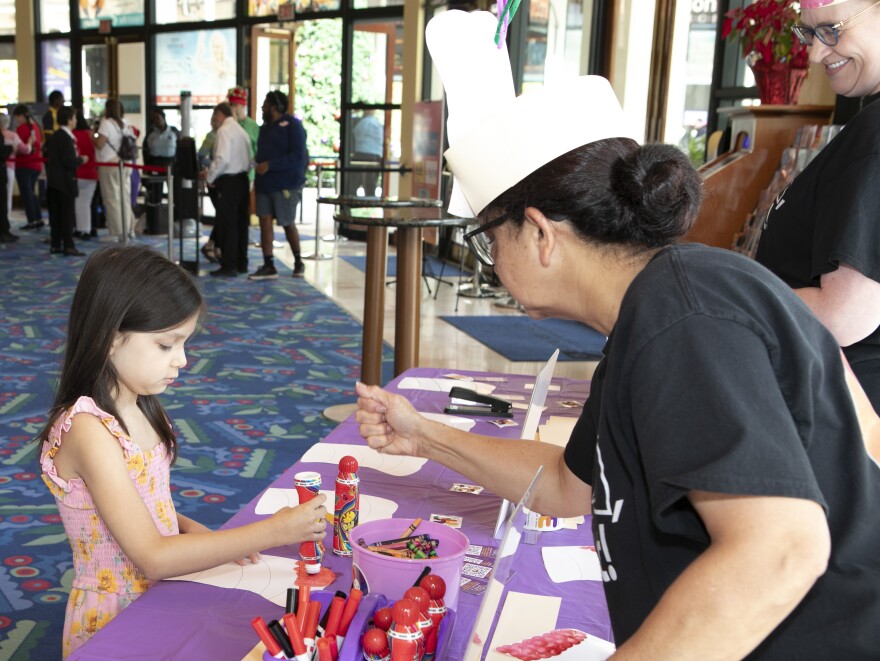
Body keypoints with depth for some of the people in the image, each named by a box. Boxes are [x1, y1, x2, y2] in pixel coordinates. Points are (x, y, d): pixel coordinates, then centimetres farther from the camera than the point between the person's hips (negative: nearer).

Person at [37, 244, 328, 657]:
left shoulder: (138, 409, 3)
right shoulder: (88, 429, -21)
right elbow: (153, 557, -23)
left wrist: (199, 533, -6)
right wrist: (272, 532, -23)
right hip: (112, 625, -7)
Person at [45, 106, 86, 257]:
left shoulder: (54, 136, 13)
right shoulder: (66, 138, -15)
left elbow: (50, 156, 17)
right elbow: (69, 162, -22)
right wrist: (81, 160, -5)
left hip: (53, 181, 9)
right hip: (65, 181, -9)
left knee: (55, 214, 11)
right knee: (67, 214, -4)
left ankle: (55, 244, 16)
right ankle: (68, 246, -3)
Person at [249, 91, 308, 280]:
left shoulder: (292, 125, -10)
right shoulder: (265, 127, 14)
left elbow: (297, 156, -19)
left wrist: (270, 165, -22)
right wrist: (259, 168, 8)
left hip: (286, 183, -7)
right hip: (265, 182, 7)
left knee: (288, 223, 3)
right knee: (265, 221, -1)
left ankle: (298, 262, 23)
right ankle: (268, 266, 2)